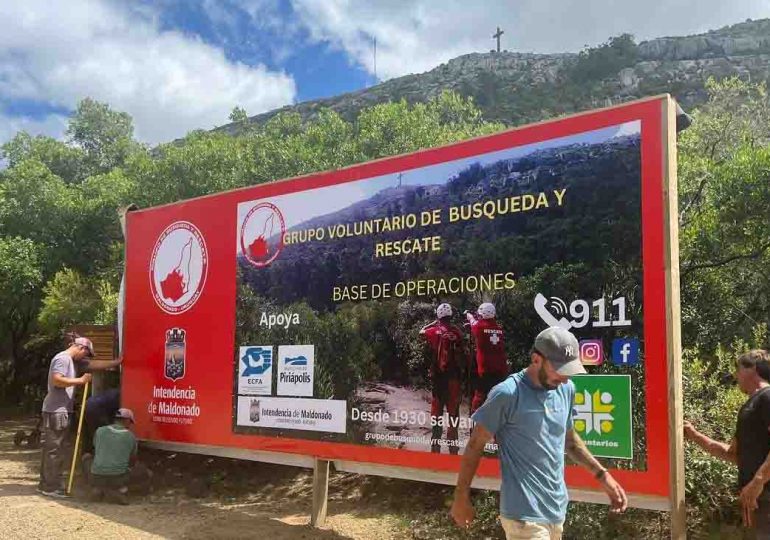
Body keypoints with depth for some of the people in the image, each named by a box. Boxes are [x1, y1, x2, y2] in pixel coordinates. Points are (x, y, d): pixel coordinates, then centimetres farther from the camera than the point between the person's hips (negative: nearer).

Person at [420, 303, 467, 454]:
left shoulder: (434, 330, -2)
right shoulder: (457, 332, -6)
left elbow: (422, 331, 20)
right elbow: (462, 355, -5)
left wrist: (434, 322, 26)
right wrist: (462, 370, 8)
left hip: (437, 374, 1)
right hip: (453, 374, -1)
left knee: (437, 408, 7)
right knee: (453, 409, 4)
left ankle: (436, 445, 9)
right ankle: (453, 445, 5)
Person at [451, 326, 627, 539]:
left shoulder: (566, 389, 3)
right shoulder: (507, 394, -17)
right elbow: (475, 446, -9)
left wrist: (602, 474, 12)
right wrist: (461, 497, -5)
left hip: (557, 509, 7)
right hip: (524, 515, -6)